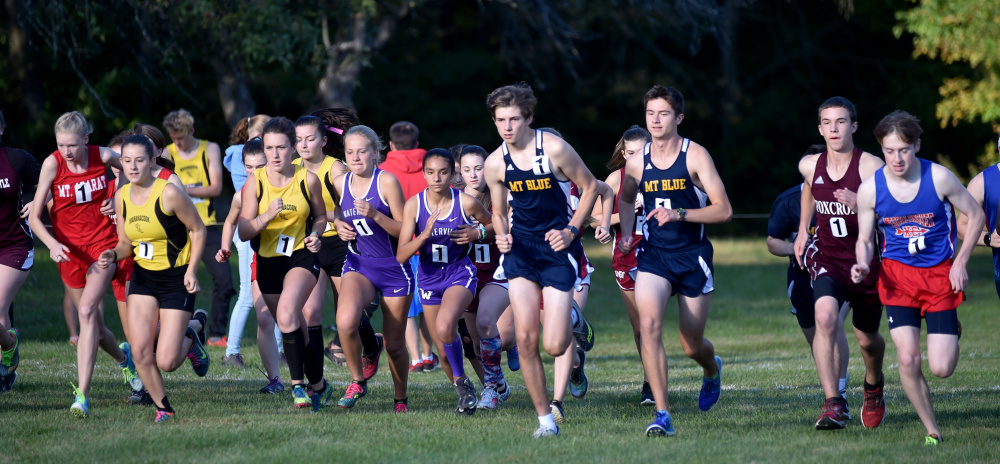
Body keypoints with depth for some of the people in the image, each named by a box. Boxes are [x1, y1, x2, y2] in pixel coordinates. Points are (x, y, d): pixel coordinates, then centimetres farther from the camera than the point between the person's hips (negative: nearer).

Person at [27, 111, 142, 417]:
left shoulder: (103, 156, -9)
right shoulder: (52, 164, -11)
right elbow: (34, 217, -11)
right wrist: (52, 243, -27)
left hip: (103, 245, -2)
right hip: (69, 250, 2)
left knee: (87, 310, -21)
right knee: (94, 323, 10)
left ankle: (82, 392, -24)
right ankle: (123, 357, 45)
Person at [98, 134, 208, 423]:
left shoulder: (168, 194, -18)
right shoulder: (122, 197, 0)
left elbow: (198, 231, -8)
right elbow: (127, 243, 10)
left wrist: (191, 271, -15)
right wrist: (113, 255, -11)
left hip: (176, 279, -5)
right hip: (143, 277, 5)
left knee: (166, 362, -9)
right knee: (140, 351, -9)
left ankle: (189, 340, 26)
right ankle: (163, 408, 12)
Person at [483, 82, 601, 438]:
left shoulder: (554, 149, -12)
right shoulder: (495, 164, -1)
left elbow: (590, 187, 0)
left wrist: (572, 230, -10)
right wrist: (502, 236, -9)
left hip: (558, 248, -3)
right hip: (521, 249, 3)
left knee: (554, 347, -9)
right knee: (525, 338, -8)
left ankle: (571, 319, 29)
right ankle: (545, 419, 5)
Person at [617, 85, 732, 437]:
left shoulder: (695, 156, -9)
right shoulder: (636, 161, 1)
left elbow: (724, 210, -12)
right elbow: (626, 199, 23)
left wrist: (679, 214, -23)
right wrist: (625, 233, 6)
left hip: (692, 256, -2)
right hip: (653, 255, 2)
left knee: (692, 346, 8)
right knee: (649, 323, -24)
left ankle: (712, 369, 48)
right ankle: (662, 415, -23)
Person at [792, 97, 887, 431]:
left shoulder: (872, 168, -16)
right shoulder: (810, 166, -2)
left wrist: (861, 206, -33)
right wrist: (803, 228, 22)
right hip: (826, 256, 1)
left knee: (866, 338, 12)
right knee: (826, 315, -27)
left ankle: (874, 385, 48)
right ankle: (833, 404, -29)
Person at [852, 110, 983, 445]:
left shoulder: (939, 178, -13)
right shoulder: (870, 189, -8)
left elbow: (975, 215, 1)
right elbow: (865, 239, 4)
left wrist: (960, 263, -6)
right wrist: (863, 266, -18)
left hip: (940, 275, -1)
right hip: (898, 276, 1)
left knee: (941, 368, -8)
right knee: (908, 360, -15)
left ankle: (952, 334, 30)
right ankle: (932, 432, 3)